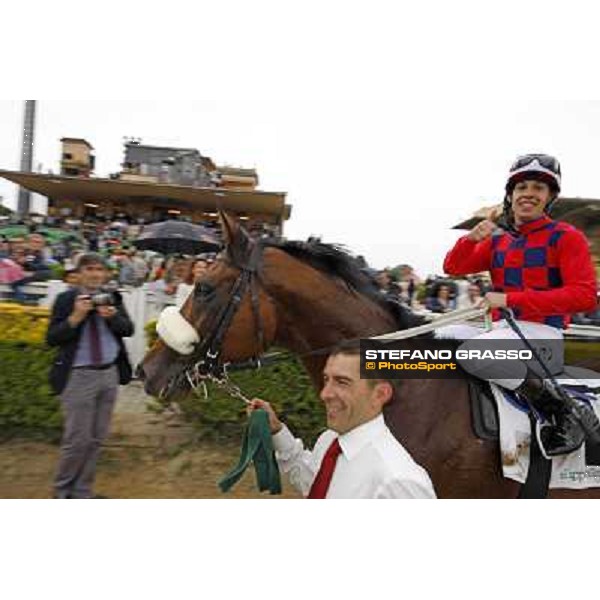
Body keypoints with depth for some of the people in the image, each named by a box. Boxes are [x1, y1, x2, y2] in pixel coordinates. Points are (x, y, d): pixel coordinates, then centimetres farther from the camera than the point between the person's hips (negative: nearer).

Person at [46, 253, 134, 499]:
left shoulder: (113, 298, 5)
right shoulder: (66, 299, -5)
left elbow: (128, 330, 0)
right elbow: (52, 338, -9)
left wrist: (112, 316, -17)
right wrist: (75, 317, -22)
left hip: (109, 373, 4)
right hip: (79, 376, -4)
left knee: (96, 438, 12)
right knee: (78, 439, 1)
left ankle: (82, 492, 28)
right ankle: (62, 490, 26)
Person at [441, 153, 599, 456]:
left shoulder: (567, 237, -3)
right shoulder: (497, 240, 13)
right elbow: (453, 267, 10)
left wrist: (510, 299, -20)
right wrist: (471, 239, -11)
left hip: (542, 333, -6)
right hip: (502, 330, 6)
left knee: (471, 352, -30)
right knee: (444, 337, -8)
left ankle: (562, 410, -15)